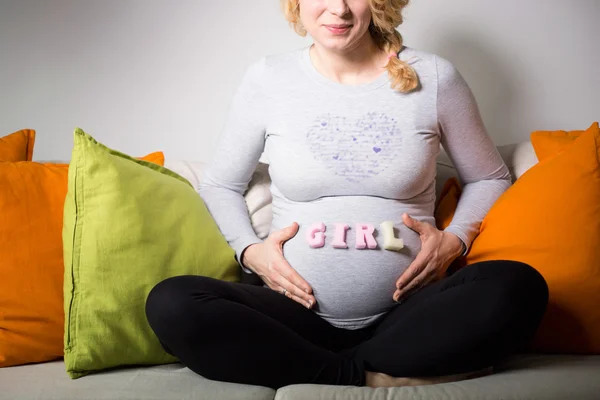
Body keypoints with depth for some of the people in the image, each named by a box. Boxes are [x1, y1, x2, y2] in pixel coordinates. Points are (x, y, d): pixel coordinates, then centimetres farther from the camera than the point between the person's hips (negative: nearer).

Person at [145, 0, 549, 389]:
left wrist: (455, 240, -4)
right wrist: (250, 250, -4)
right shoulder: (267, 79, 3)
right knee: (170, 303, -24)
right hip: (297, 310, 1)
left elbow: (490, 178, 15)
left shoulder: (434, 77, 2)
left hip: (405, 313, 0)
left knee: (520, 287, -28)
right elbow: (220, 185, 15)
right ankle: (370, 376, -18)